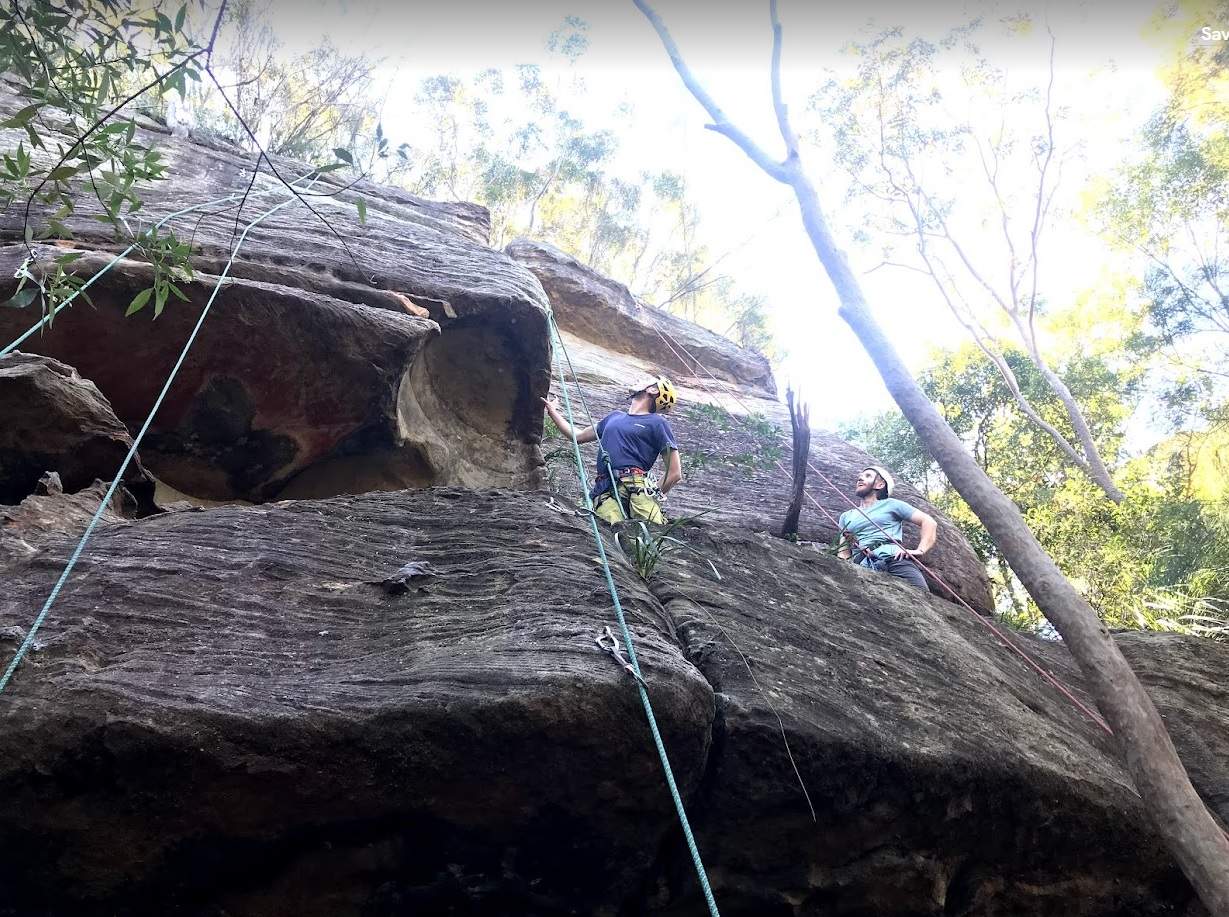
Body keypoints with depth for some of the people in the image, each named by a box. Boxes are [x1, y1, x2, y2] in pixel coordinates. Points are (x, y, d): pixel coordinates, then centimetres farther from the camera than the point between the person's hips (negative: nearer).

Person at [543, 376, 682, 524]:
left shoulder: (657, 422, 16)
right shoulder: (614, 416, 33)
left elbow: (675, 473, 10)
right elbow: (578, 436, 44)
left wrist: (654, 496, -2)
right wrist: (552, 411, 52)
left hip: (637, 485, -3)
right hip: (606, 490, 3)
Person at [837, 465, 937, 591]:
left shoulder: (891, 504, 22)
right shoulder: (846, 516, 31)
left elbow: (929, 522, 16)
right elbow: (844, 552, 25)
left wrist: (920, 550, 0)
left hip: (894, 559, -1)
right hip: (862, 567, 1)